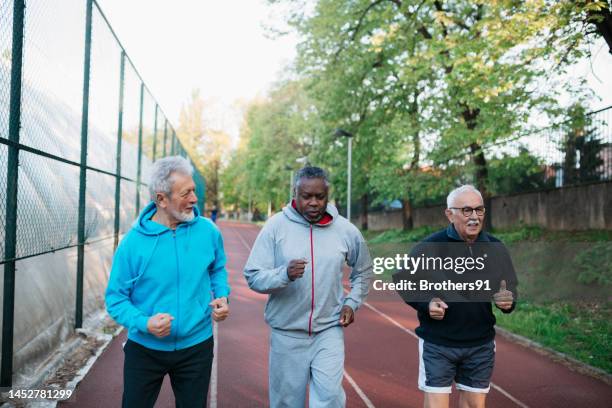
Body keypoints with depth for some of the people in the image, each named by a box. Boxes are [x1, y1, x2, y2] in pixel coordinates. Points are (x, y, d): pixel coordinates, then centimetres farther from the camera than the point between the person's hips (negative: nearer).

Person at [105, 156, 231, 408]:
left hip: (196, 347, 2)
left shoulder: (208, 231, -7)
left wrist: (222, 296, -6)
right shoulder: (133, 243, -14)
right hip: (144, 349, -1)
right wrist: (144, 323, -25)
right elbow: (116, 298, -9)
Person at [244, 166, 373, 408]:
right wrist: (284, 274, -28)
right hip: (287, 334, 0)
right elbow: (253, 277, -11)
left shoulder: (346, 231, -2)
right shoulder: (276, 226, -9)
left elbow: (363, 272, 15)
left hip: (329, 331, 1)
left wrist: (352, 302, 3)